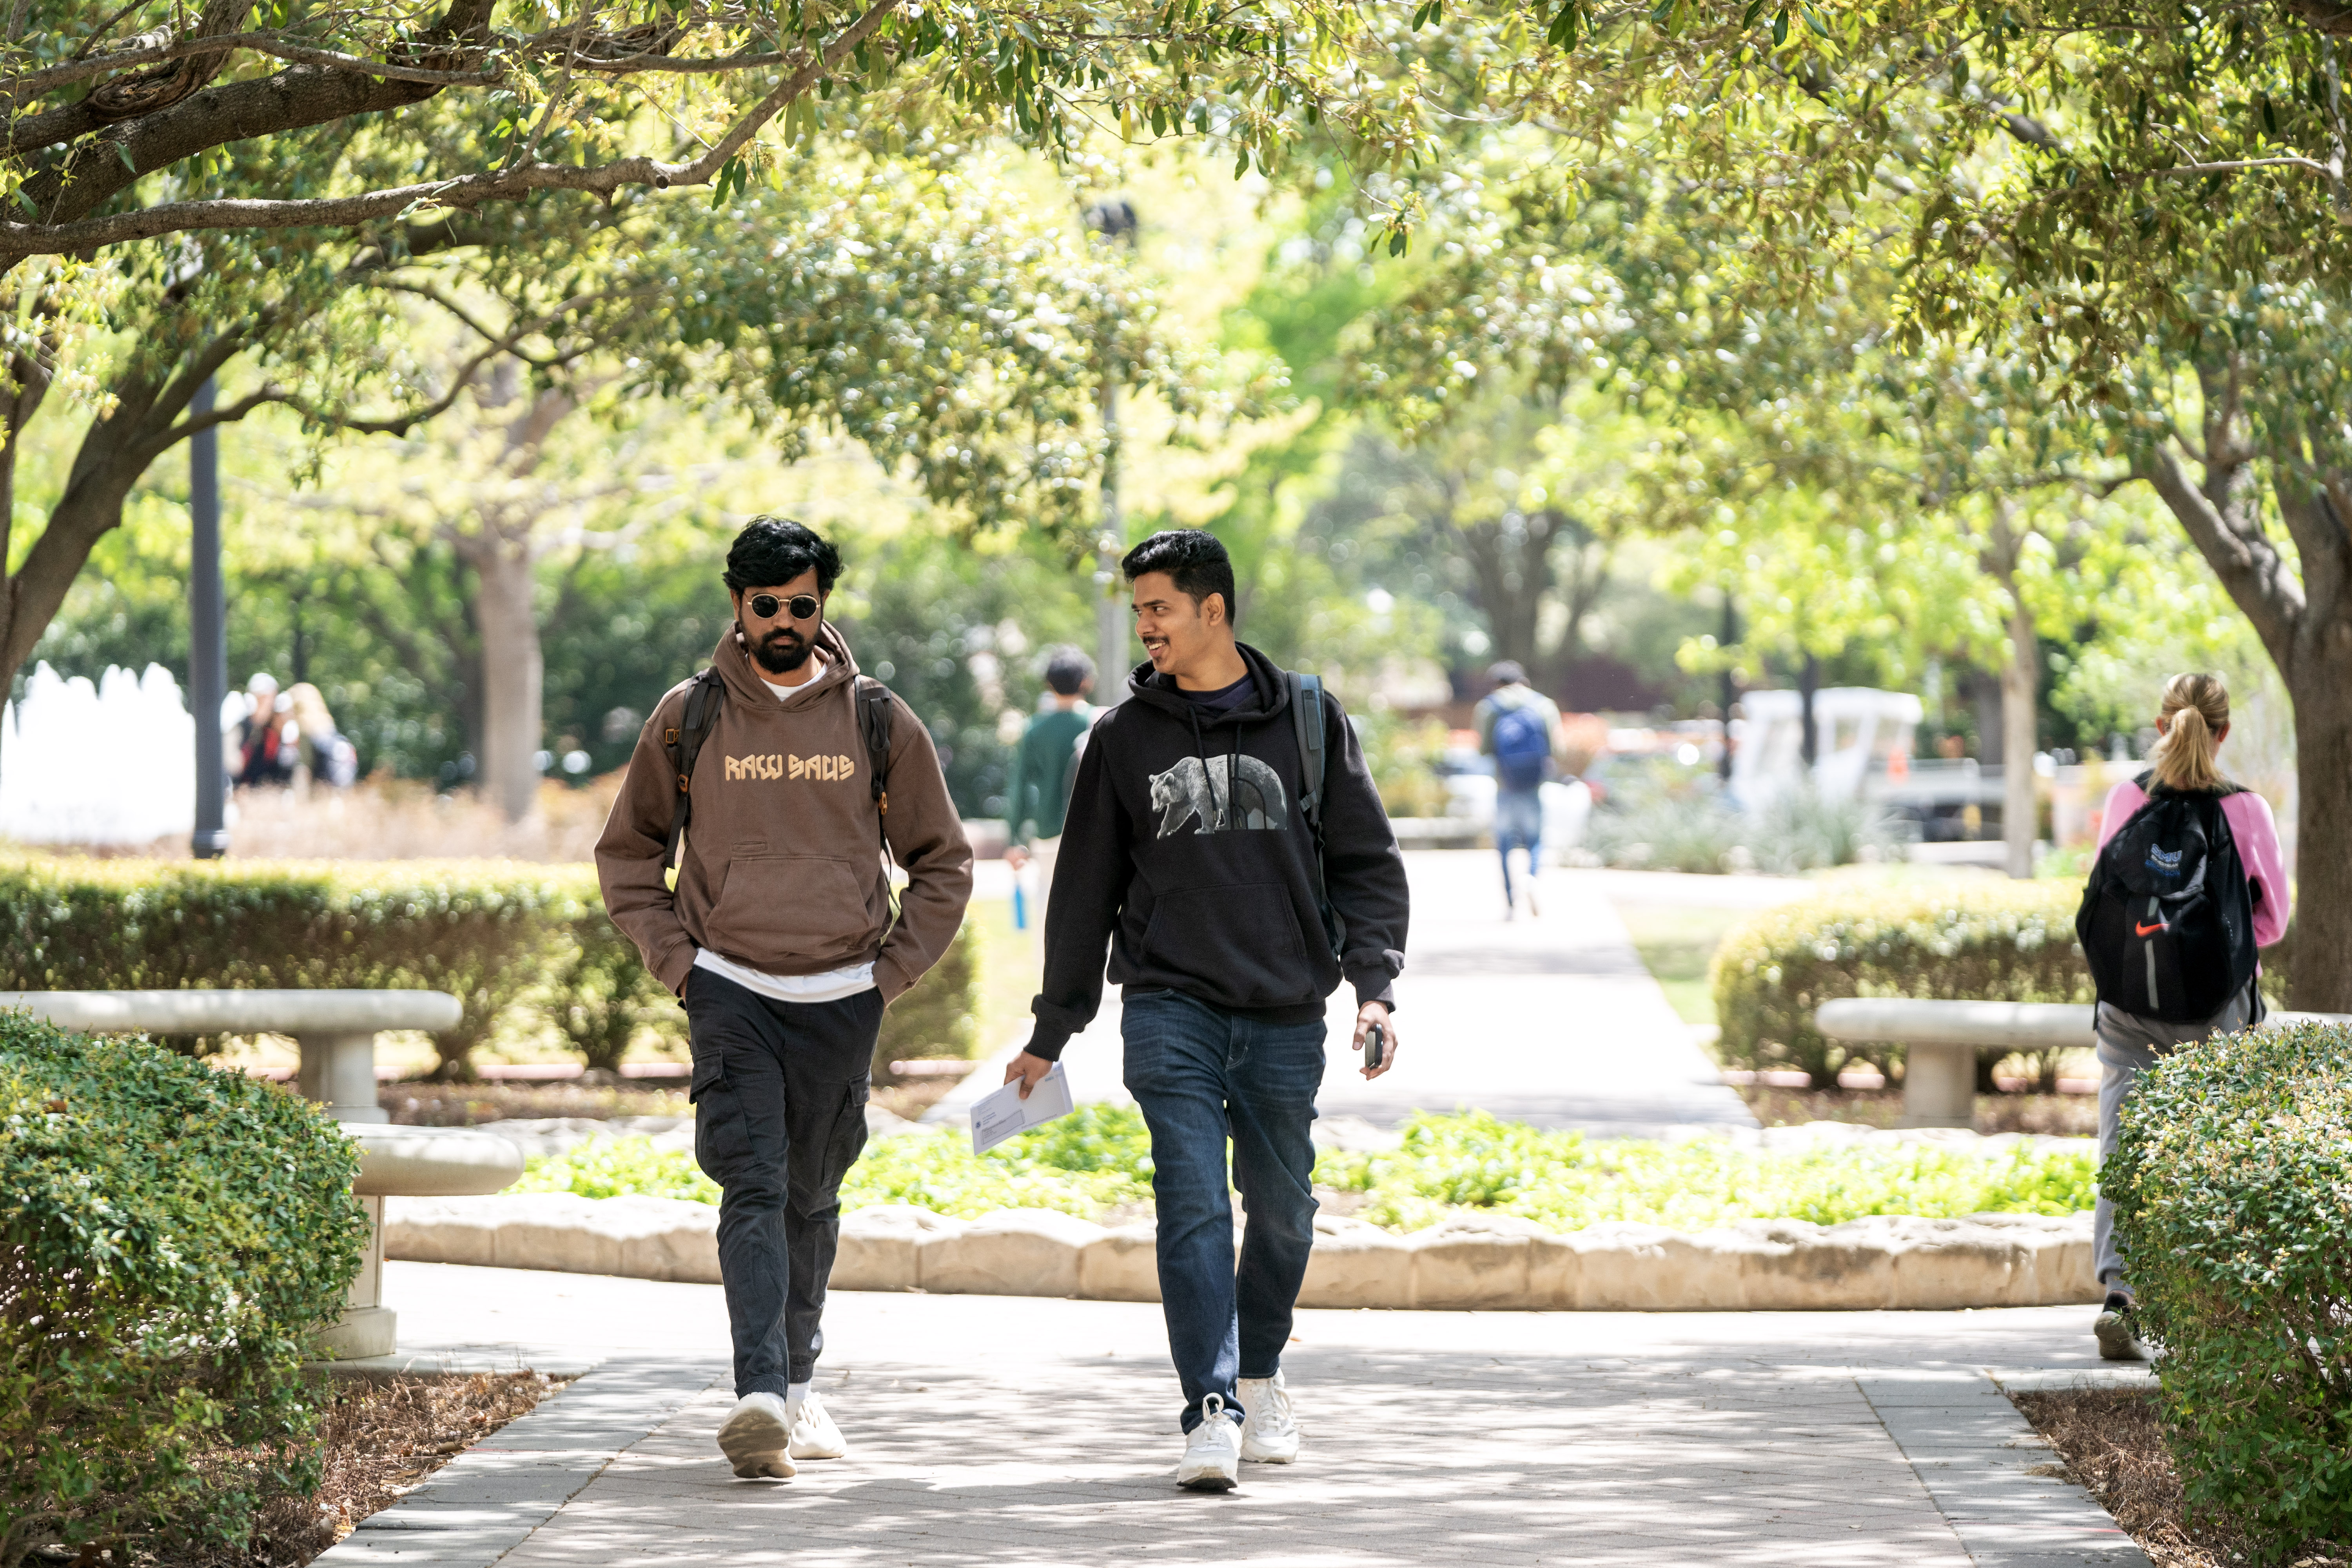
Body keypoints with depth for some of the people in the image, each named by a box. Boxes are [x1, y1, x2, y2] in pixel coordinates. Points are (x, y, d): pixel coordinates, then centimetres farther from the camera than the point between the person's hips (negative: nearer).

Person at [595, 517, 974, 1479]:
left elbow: (943, 862, 13)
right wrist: (673, 957, 2)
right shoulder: (688, 719, 3)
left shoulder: (879, 722, 5)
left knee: (811, 1200, 10)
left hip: (841, 997, 2)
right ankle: (760, 1398, -26)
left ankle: (797, 1383, 26)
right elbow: (626, 851, 14)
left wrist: (896, 969, 4)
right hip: (730, 992, -2)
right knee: (753, 1188, -15)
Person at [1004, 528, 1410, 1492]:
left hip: (1285, 1016, 1)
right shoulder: (1126, 737, 7)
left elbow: (1366, 863, 7)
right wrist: (1053, 1031, 13)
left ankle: (1259, 1374, 32)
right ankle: (1211, 1413, -18)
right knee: (1194, 1207, -13)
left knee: (1281, 1210, 8)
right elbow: (1086, 888, 12)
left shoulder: (1307, 719, 5)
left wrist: (1375, 985, -5)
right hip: (1172, 1007, -1)